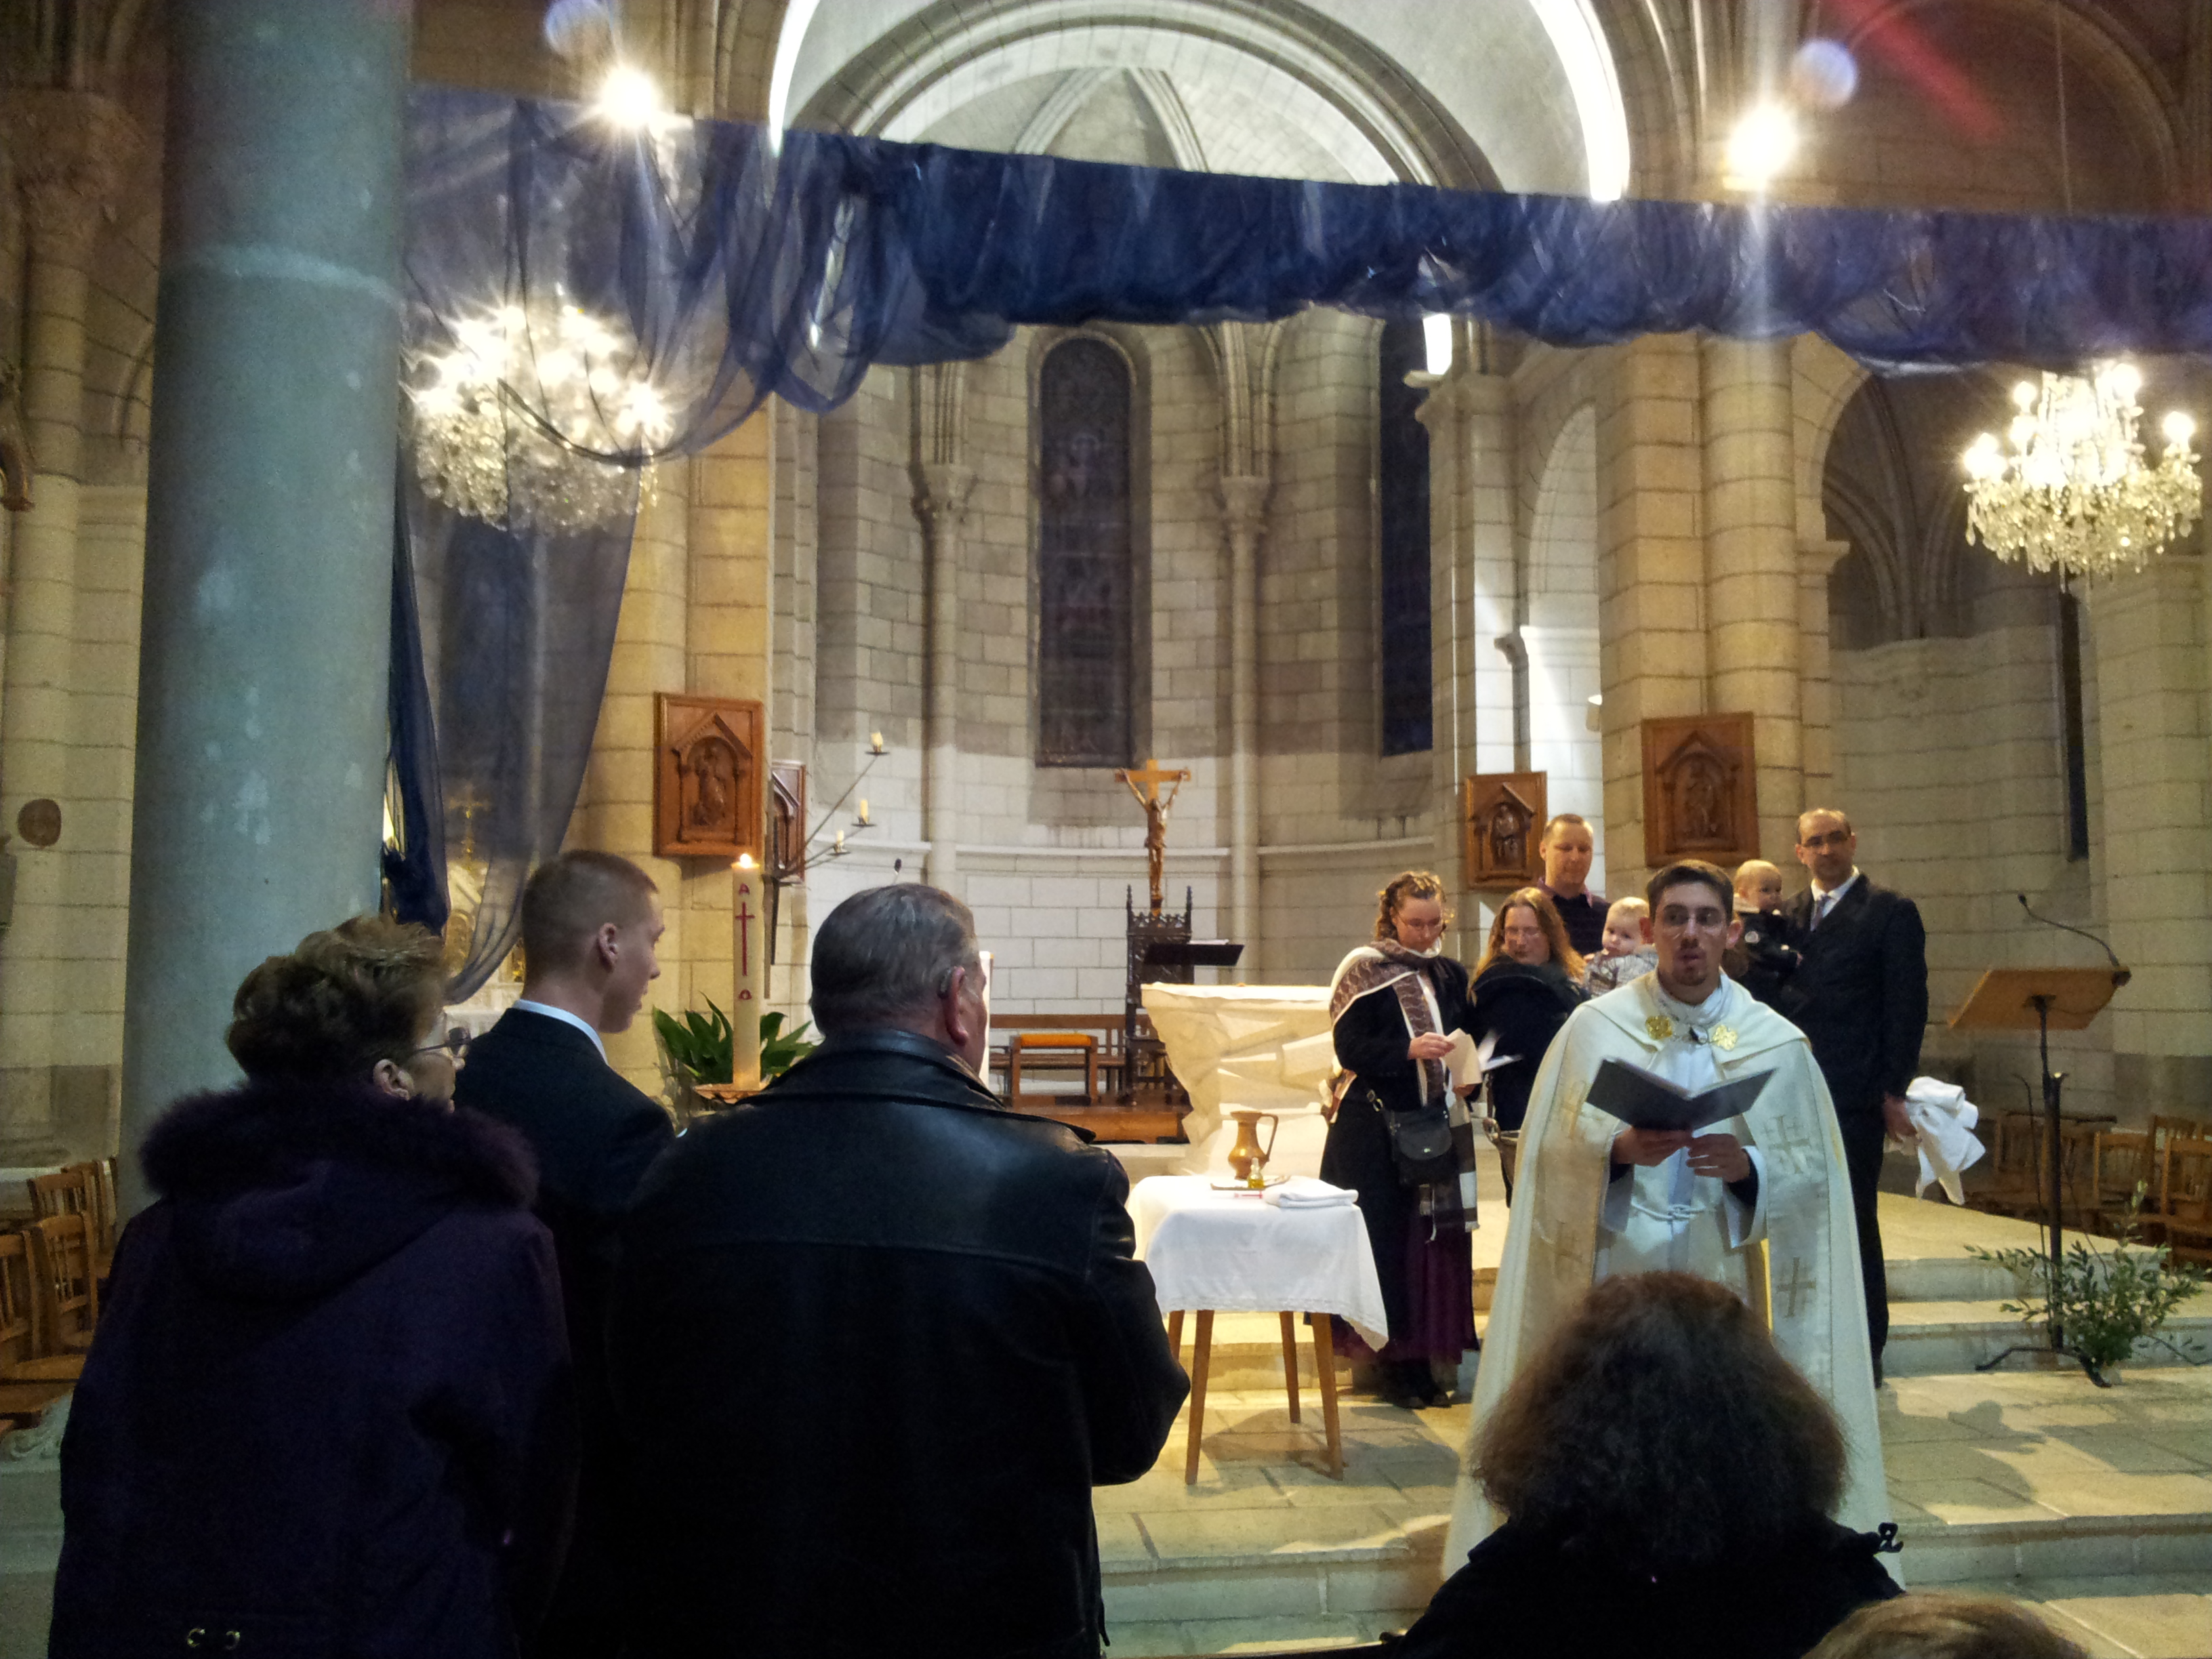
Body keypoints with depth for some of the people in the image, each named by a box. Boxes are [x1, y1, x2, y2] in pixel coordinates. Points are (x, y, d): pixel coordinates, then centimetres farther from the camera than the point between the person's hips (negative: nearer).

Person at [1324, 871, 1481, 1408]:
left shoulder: (1449, 974, 12)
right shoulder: (1364, 970, -4)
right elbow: (1349, 1048, -11)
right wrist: (1409, 1049, -24)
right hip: (1375, 1128, -5)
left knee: (1436, 1239, 4)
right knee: (1385, 1242, -4)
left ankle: (1425, 1357, 14)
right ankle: (1393, 1361, 6)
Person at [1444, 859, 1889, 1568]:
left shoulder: (1777, 1044, 5)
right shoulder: (1594, 1027, 3)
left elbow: (1814, 1173, 4)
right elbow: (1550, 1154, 0)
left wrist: (1749, 1166, -15)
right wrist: (1619, 1151, -18)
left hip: (1721, 1283, 1)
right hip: (1611, 1277, -1)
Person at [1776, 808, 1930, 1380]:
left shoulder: (1891, 912, 0)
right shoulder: (1787, 916, 14)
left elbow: (1907, 1005, -4)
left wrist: (1895, 1091, -9)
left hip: (1854, 1096, -5)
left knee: (1854, 1220, 0)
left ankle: (1865, 1352, 11)